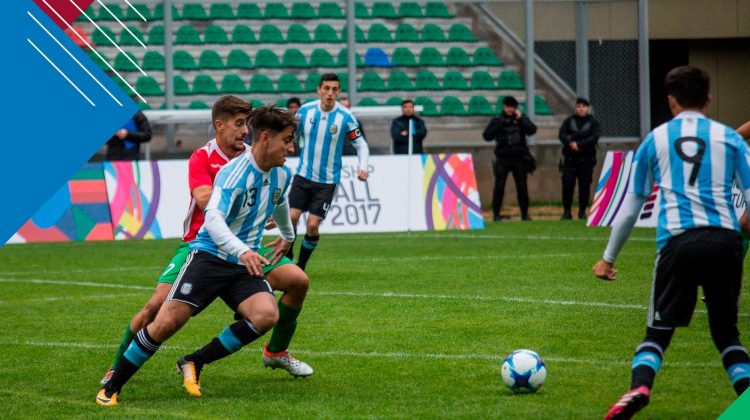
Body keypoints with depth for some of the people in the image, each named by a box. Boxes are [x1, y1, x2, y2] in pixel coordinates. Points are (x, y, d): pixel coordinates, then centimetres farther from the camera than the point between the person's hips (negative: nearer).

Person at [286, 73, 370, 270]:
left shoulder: (345, 117, -11)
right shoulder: (305, 110, -4)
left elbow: (361, 144, -2)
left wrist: (362, 167, -19)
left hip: (327, 181, -2)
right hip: (303, 175, 2)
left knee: (313, 225, -8)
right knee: (291, 217, -8)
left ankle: (301, 266, 12)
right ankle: (286, 257, 15)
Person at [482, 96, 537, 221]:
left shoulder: (522, 119, 9)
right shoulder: (497, 120, 7)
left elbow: (532, 130, -6)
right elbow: (487, 136, -3)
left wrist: (520, 119, -10)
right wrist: (499, 125, -13)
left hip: (519, 158, 1)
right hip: (503, 158, -1)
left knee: (522, 187, 3)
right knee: (499, 187, -4)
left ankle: (524, 214, 12)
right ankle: (496, 214, 1)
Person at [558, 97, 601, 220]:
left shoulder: (593, 122, 6)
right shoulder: (569, 121, 11)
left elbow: (594, 137, -9)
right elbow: (562, 135, -1)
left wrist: (579, 144, -18)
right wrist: (571, 143, -20)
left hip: (586, 159, -1)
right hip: (570, 158, 1)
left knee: (585, 186, -1)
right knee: (567, 184, -5)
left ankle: (582, 212, 8)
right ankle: (566, 211, 1)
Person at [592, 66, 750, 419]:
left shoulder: (655, 140, 14)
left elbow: (630, 206, 17)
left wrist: (608, 258, 26)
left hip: (678, 241, -1)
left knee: (658, 332, 5)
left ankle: (639, 387, -22)